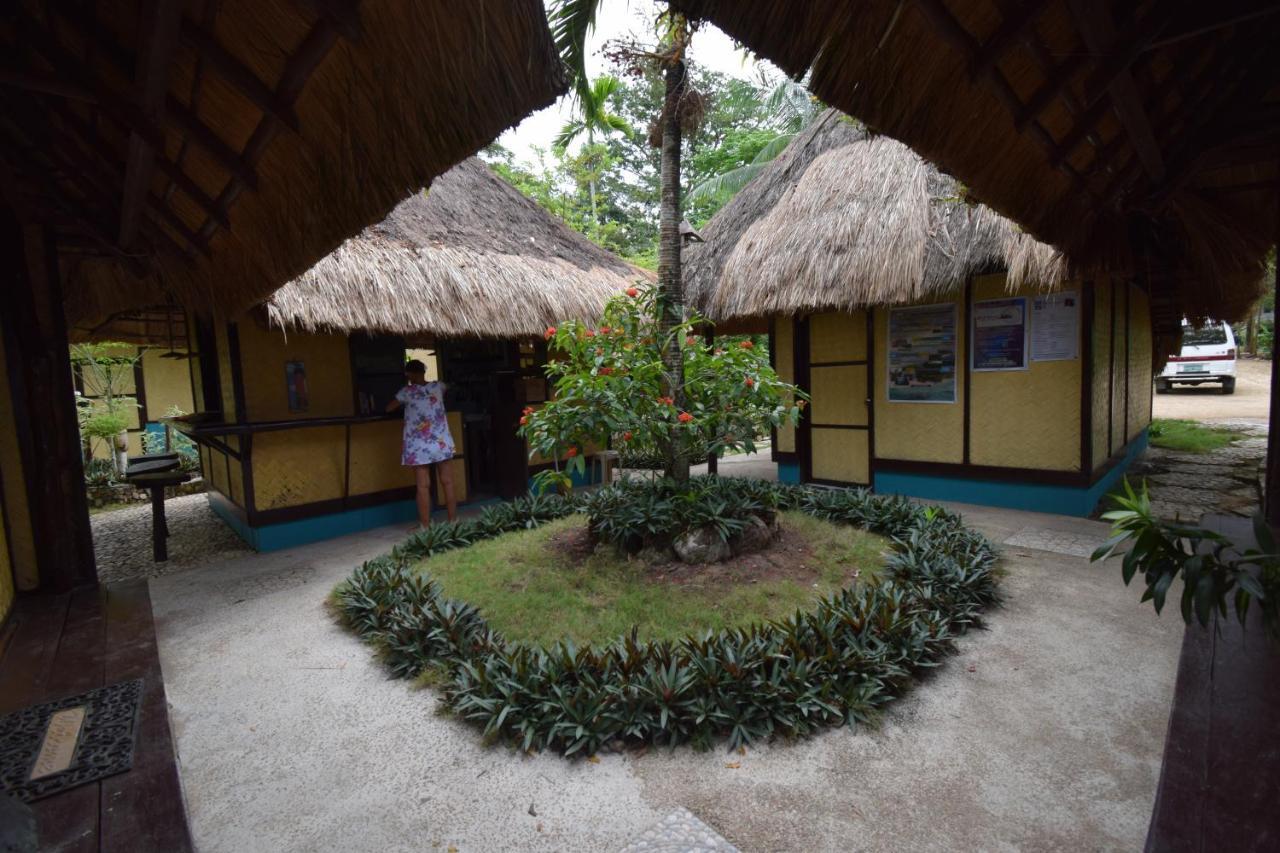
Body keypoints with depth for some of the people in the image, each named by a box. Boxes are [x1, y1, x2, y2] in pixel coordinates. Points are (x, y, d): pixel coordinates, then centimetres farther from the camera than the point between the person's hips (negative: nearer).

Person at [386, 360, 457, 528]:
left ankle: (425, 526, 3)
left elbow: (389, 408, 10)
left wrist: (403, 403, 28)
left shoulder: (407, 391, -4)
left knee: (423, 486, 0)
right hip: (442, 443, 3)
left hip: (419, 447, -2)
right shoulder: (438, 386, 4)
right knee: (447, 483, 6)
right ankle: (453, 521, 12)